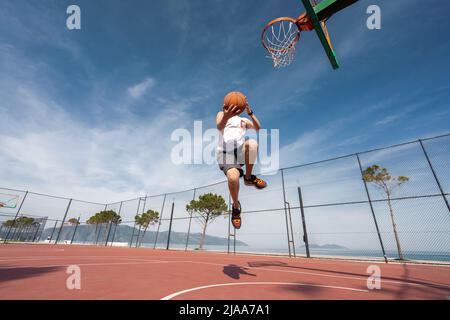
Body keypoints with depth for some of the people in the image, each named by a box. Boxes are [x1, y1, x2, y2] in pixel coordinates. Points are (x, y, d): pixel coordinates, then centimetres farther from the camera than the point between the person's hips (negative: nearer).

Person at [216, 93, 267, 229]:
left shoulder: (244, 120, 26)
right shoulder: (222, 114, 15)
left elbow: (258, 128, 7)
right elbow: (219, 127, -10)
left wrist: (250, 112, -9)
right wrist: (226, 116, -34)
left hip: (241, 151, 3)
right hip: (225, 154, -2)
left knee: (252, 143, -32)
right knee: (233, 177, -32)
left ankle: (249, 177, -12)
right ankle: (236, 206, -3)